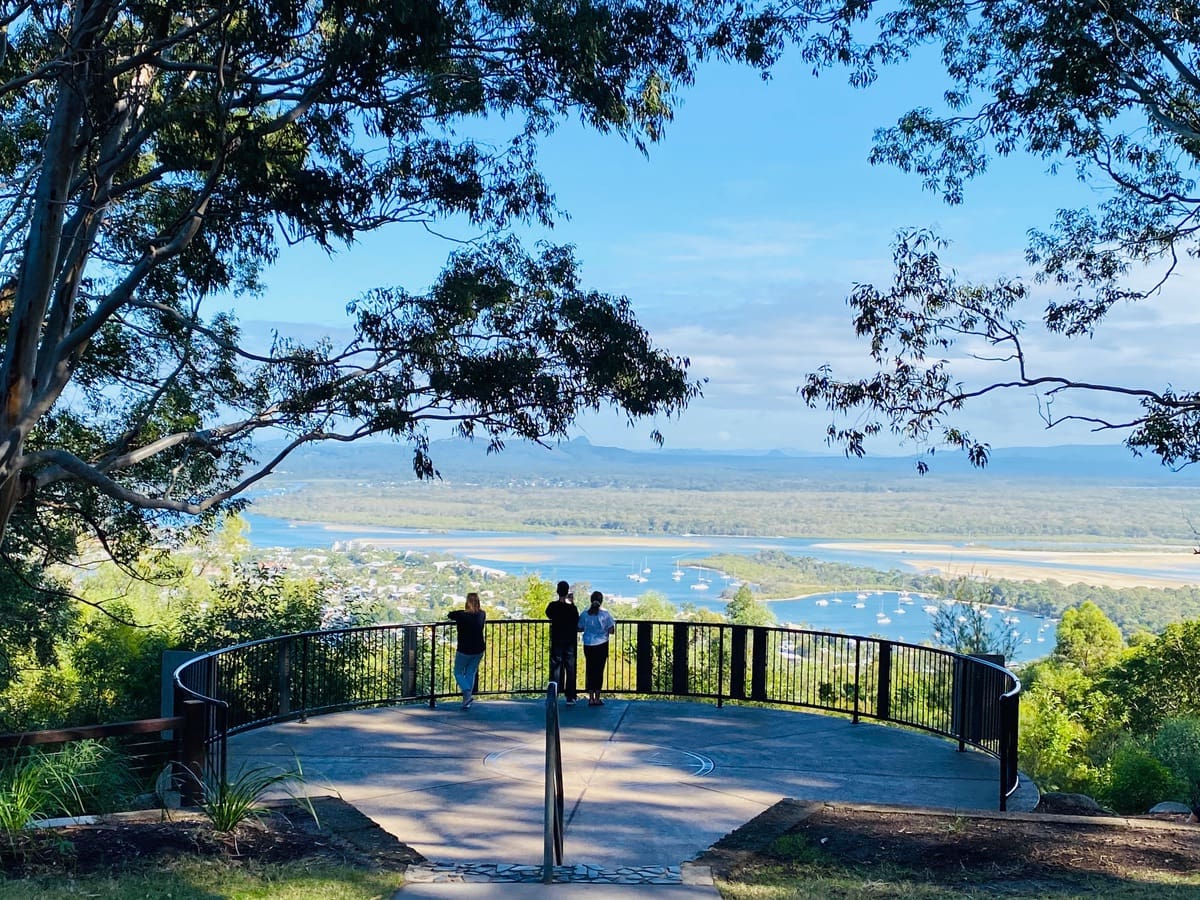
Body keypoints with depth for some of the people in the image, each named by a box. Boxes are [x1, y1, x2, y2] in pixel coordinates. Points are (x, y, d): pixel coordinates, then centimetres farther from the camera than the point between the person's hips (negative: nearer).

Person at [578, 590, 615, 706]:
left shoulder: (585, 614, -4)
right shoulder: (605, 614, -10)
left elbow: (580, 628, 3)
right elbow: (611, 630, -10)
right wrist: (614, 624, 11)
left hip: (588, 645, 2)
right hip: (601, 645, -2)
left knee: (589, 670, 8)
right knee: (599, 670, 4)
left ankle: (591, 698, 9)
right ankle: (597, 698, 6)